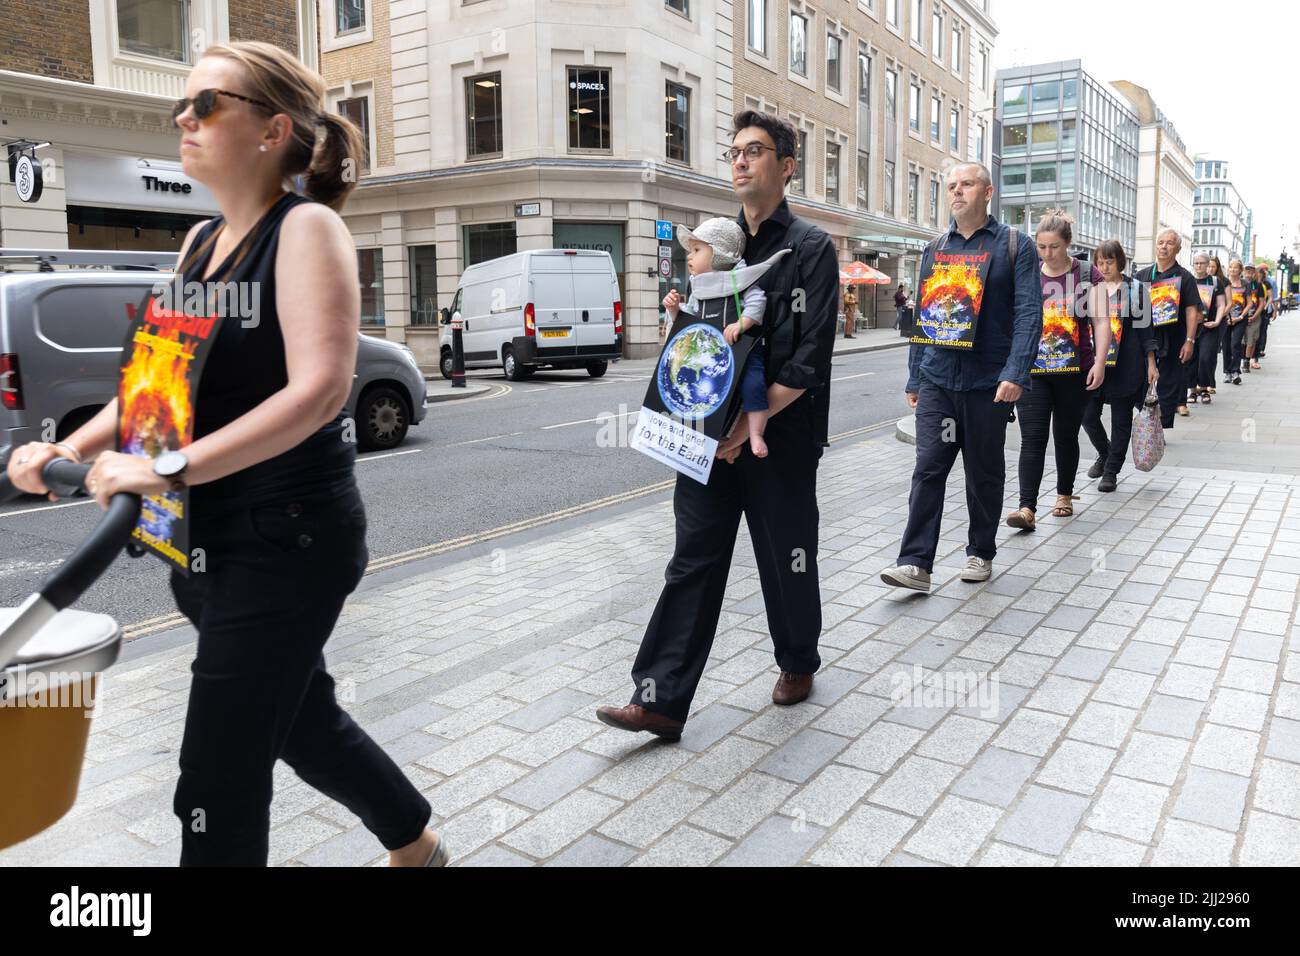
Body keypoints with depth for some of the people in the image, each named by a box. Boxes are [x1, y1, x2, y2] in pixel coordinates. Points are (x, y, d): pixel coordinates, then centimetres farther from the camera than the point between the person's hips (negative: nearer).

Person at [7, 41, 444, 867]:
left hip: (287, 540, -8)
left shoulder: (306, 228, -11)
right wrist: (70, 449, 3)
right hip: (210, 540, 8)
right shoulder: (200, 242, 12)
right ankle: (416, 845, 46)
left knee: (219, 783, -1)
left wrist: (171, 469, -28)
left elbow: (320, 390, -24)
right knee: (302, 719, 23)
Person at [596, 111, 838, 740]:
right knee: (693, 560, 2)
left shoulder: (811, 248, -4)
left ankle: (798, 663, 36)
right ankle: (661, 700, 4)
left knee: (786, 560, 11)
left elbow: (809, 360, -12)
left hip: (781, 437, -4)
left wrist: (751, 422, -15)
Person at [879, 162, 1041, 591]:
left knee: (985, 472, 9)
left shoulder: (1014, 245, 1)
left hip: (988, 383, -2)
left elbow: (1029, 313, -7)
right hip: (937, 380, 3)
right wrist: (914, 377, 11)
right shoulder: (935, 249, 12)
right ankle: (915, 563, -5)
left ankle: (981, 553, 24)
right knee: (928, 468, -5)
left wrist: (1016, 374, -18)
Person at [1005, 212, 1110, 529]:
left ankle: (1064, 496, 29)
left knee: (1066, 436, 11)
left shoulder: (1088, 274, 2)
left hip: (1075, 372, -1)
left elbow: (1101, 321, -2)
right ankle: (1027, 508, -14)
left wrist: (1099, 362, -12)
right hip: (1033, 371, 1)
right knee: (1032, 439, -8)